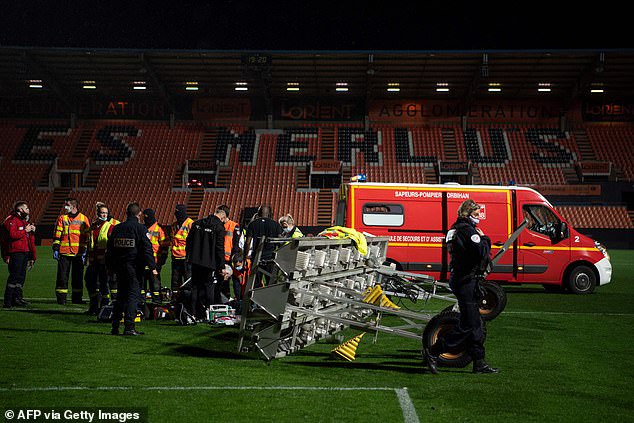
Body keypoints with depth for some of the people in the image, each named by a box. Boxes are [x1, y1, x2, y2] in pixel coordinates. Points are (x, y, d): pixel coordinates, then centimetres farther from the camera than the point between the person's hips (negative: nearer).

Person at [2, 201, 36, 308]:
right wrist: (25, 230, -14)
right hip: (16, 252, -9)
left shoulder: (24, 221, 23)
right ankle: (8, 302, -8)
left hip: (25, 252, 9)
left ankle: (17, 298, 19)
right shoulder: (11, 220, -6)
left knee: (21, 276, 11)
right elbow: (12, 235, -21)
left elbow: (30, 239, 28)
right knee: (14, 276, -11)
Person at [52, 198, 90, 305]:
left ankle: (77, 298, 15)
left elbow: (87, 237, 7)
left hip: (78, 253, 0)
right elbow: (57, 235, 6)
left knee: (78, 276, 6)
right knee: (62, 276, -1)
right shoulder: (62, 218, 7)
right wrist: (55, 249, -2)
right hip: (64, 252, 0)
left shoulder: (83, 219, 6)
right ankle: (61, 298, 5)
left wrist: (84, 252, 2)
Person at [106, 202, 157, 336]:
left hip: (119, 267, 5)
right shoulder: (141, 228, -6)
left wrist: (111, 267, 22)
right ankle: (129, 327, -7)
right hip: (134, 267, -5)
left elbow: (109, 249, 14)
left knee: (121, 296, 15)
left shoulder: (116, 228, 10)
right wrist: (152, 266, -8)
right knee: (133, 296, -2)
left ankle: (115, 327, 16)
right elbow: (147, 249, -12)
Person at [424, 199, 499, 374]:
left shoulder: (456, 228, 17)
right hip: (466, 280, -11)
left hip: (459, 278, 11)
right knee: (468, 324, -6)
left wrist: (481, 240, 9)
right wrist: (484, 238, -6)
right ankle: (433, 352, -2)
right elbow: (482, 253, -22)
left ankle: (479, 363, 16)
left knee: (475, 324, 12)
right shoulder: (467, 229, -14)